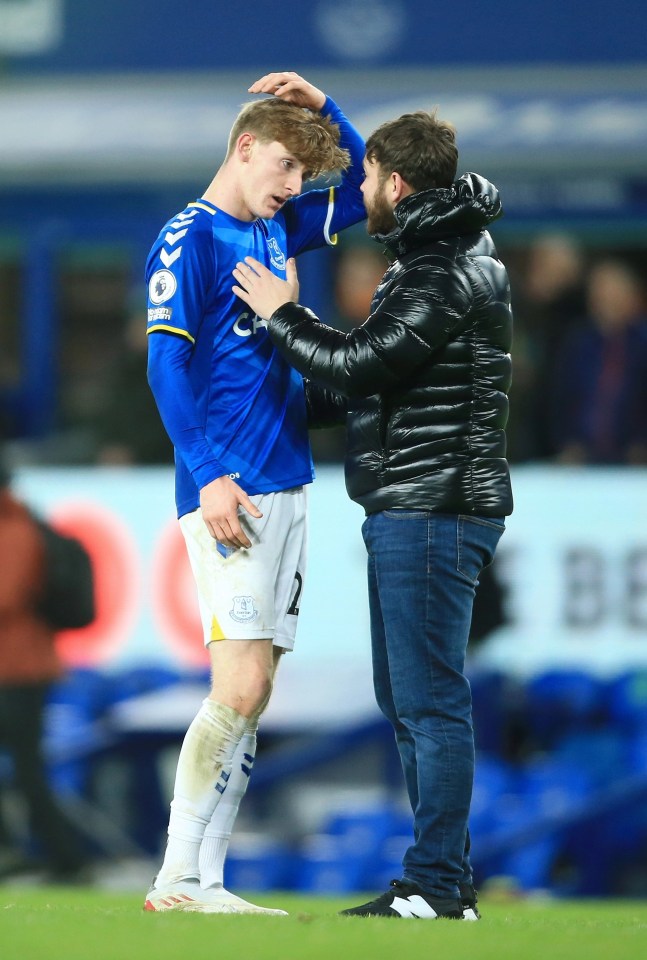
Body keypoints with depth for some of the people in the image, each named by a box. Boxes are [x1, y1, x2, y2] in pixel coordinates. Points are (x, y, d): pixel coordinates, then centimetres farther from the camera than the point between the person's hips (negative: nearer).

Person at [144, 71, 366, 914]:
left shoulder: (275, 230, 17)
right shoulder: (188, 240, -6)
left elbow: (361, 194, 31)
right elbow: (166, 363, -12)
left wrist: (323, 109, 14)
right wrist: (209, 475, -20)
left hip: (285, 488, 8)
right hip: (227, 490, -8)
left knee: (251, 696, 5)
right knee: (241, 687, -14)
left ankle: (205, 883, 6)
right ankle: (176, 880, -10)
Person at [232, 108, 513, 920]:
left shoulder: (446, 274, -16)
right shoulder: (435, 258, 18)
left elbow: (362, 365, -21)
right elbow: (381, 382, 25)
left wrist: (282, 315, -6)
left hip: (432, 510, -11)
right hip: (408, 511, 11)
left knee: (431, 701, -9)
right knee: (403, 699, 14)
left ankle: (436, 889, -8)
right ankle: (444, 878, 18)